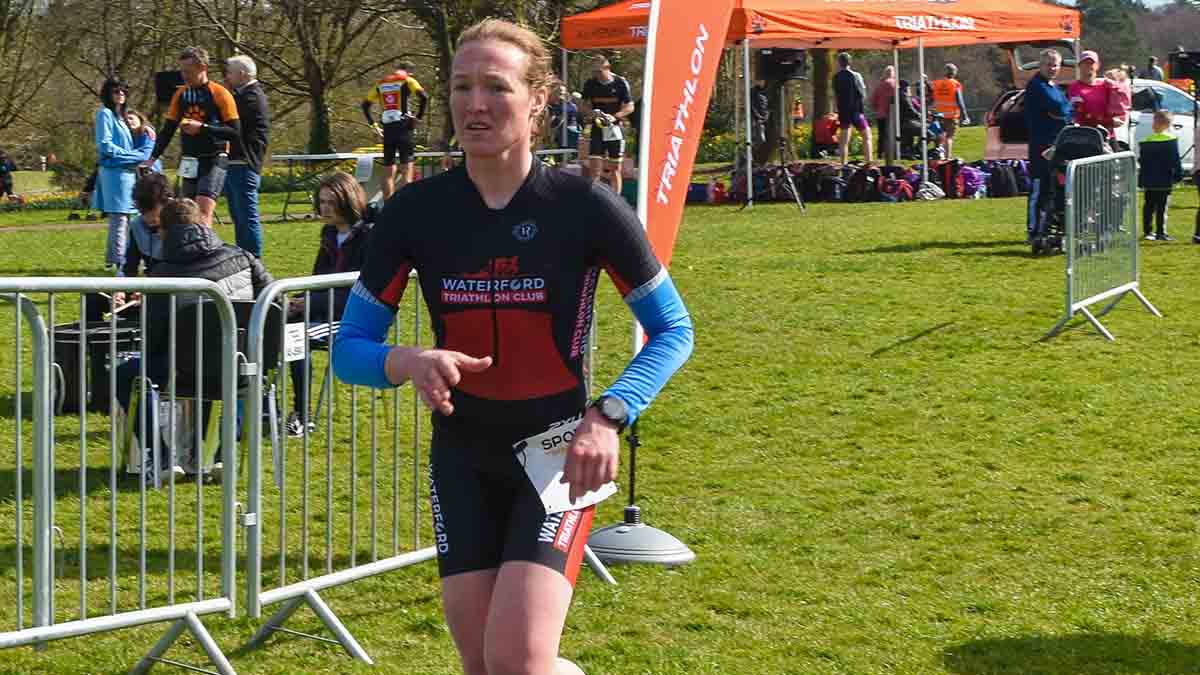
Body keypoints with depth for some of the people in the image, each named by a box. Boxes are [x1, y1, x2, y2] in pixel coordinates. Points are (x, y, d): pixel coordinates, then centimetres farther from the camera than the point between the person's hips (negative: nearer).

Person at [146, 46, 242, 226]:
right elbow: (168, 129, 13)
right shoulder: (181, 94, 8)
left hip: (214, 160, -6)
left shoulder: (220, 94, -8)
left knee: (202, 212, -19)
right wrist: (153, 158, 2)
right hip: (190, 162, 6)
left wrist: (203, 128, -18)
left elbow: (235, 133, -11)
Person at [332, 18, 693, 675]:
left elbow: (673, 331, -2)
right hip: (462, 459, 3)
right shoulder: (416, 212, -5)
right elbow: (349, 348, 0)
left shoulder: (584, 206, -11)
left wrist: (607, 416, -18)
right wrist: (409, 362, -23)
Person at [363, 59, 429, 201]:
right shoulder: (407, 80, 2)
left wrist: (373, 125, 16)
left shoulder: (381, 84, 16)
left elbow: (365, 104, 17)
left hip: (387, 129, 4)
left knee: (388, 172, 9)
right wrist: (419, 117, -5)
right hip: (403, 127, -4)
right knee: (407, 168, -3)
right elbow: (424, 97, -13)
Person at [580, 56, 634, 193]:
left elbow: (629, 107, -5)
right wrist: (591, 112, -15)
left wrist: (614, 116, -21)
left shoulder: (621, 83, -6)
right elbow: (582, 106, 8)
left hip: (614, 129, -1)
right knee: (594, 168, -8)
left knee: (615, 168, 5)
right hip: (597, 129, 1)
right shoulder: (590, 84, 0)